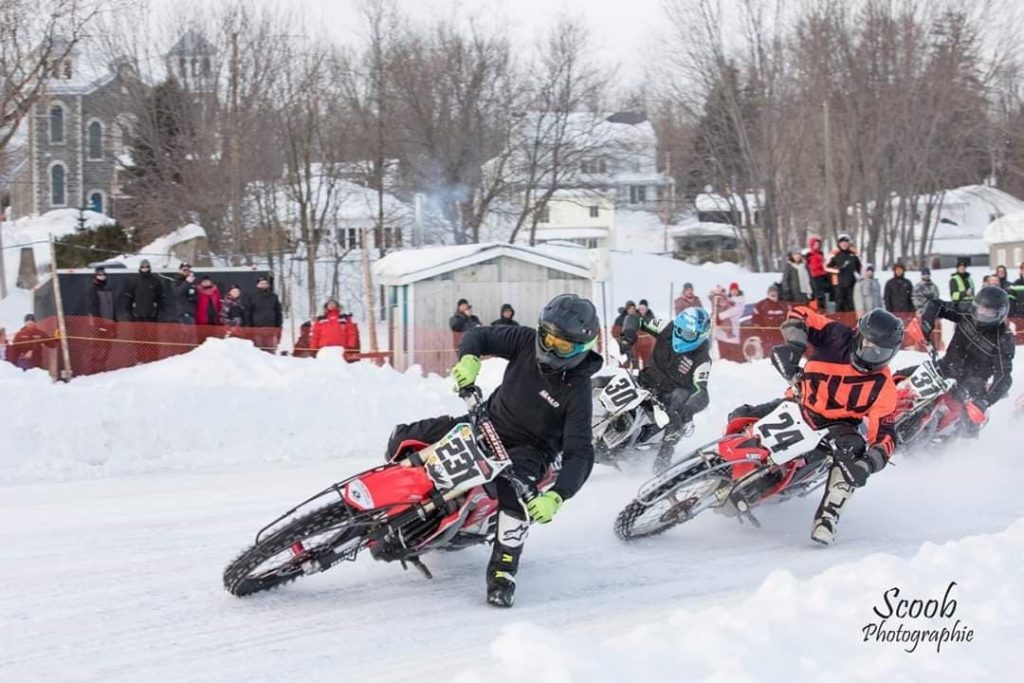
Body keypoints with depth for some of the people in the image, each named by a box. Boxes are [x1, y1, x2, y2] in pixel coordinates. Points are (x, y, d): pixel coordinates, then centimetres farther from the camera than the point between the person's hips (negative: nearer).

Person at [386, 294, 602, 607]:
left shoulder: (577, 388, -24)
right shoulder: (527, 341, -13)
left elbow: (579, 453, -29)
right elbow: (478, 336, 1)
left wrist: (556, 496, -45)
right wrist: (469, 358, -24)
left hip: (529, 449, -5)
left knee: (517, 491, -40)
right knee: (404, 439, -5)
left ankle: (503, 573, -32)